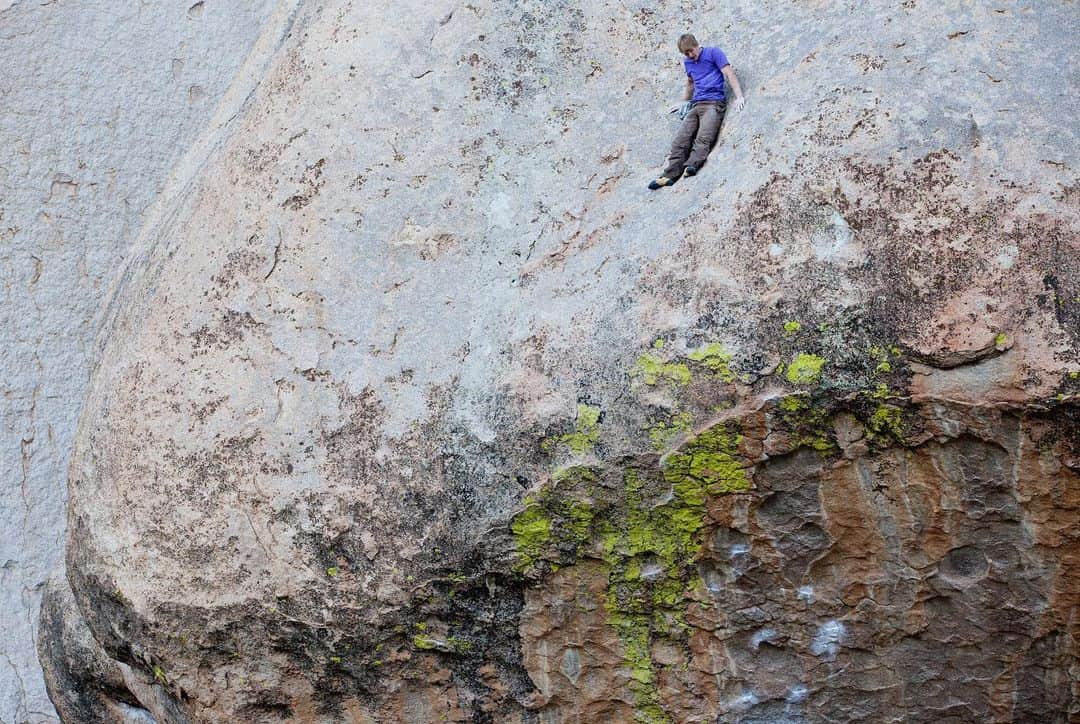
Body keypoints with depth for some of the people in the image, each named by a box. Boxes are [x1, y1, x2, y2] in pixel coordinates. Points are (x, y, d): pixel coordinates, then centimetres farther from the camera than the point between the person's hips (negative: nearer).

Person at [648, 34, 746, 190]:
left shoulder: (713, 53, 4)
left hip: (714, 103, -6)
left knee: (703, 138, -27)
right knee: (680, 141, -13)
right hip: (695, 105, 6)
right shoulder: (688, 63, 23)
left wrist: (739, 97, -15)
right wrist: (683, 103, 49)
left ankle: (691, 166, -46)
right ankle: (670, 175, -23)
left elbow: (729, 73, -4)